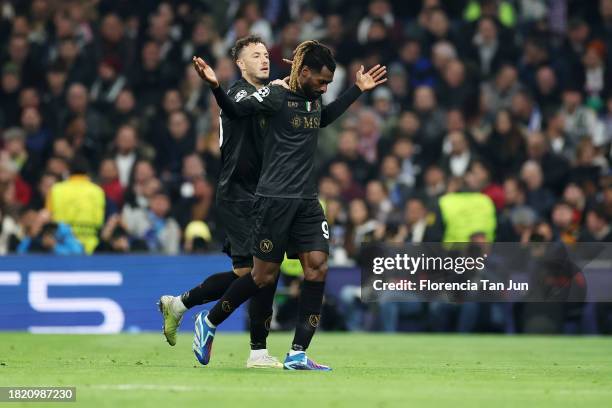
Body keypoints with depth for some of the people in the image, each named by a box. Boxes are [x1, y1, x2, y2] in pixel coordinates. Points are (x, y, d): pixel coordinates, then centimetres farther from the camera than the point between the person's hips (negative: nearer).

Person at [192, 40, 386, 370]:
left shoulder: (314, 99, 12)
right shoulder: (275, 95, -9)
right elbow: (234, 110, -2)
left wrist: (358, 89, 34)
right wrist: (215, 86, -21)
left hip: (306, 200, 7)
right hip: (275, 198, -7)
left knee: (317, 266, -6)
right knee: (265, 275, -3)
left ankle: (298, 354, -2)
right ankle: (209, 322, 20)